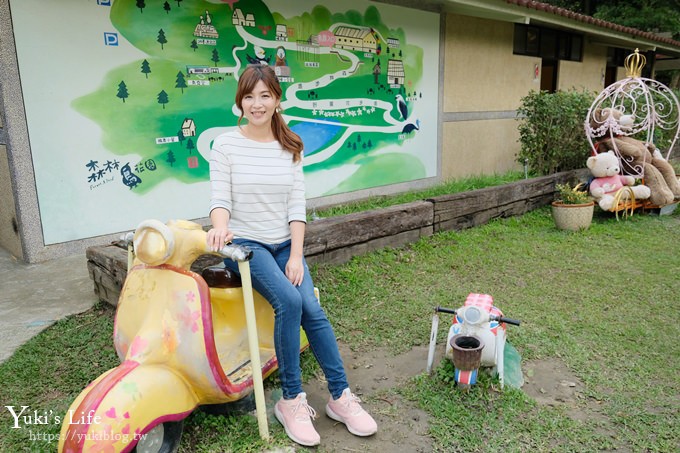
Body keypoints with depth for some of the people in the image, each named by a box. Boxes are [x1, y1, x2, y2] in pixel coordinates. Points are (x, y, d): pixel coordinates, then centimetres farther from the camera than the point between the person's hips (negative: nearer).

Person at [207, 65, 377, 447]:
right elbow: (220, 198, -9)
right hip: (245, 244, -3)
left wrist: (296, 256, -9)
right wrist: (220, 226, -33)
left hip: (285, 244, 3)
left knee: (312, 309, -15)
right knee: (289, 301, -26)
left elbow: (297, 205, 0)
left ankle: (341, 396, 1)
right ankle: (292, 400, -10)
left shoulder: (290, 147, 6)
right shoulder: (226, 145, -2)